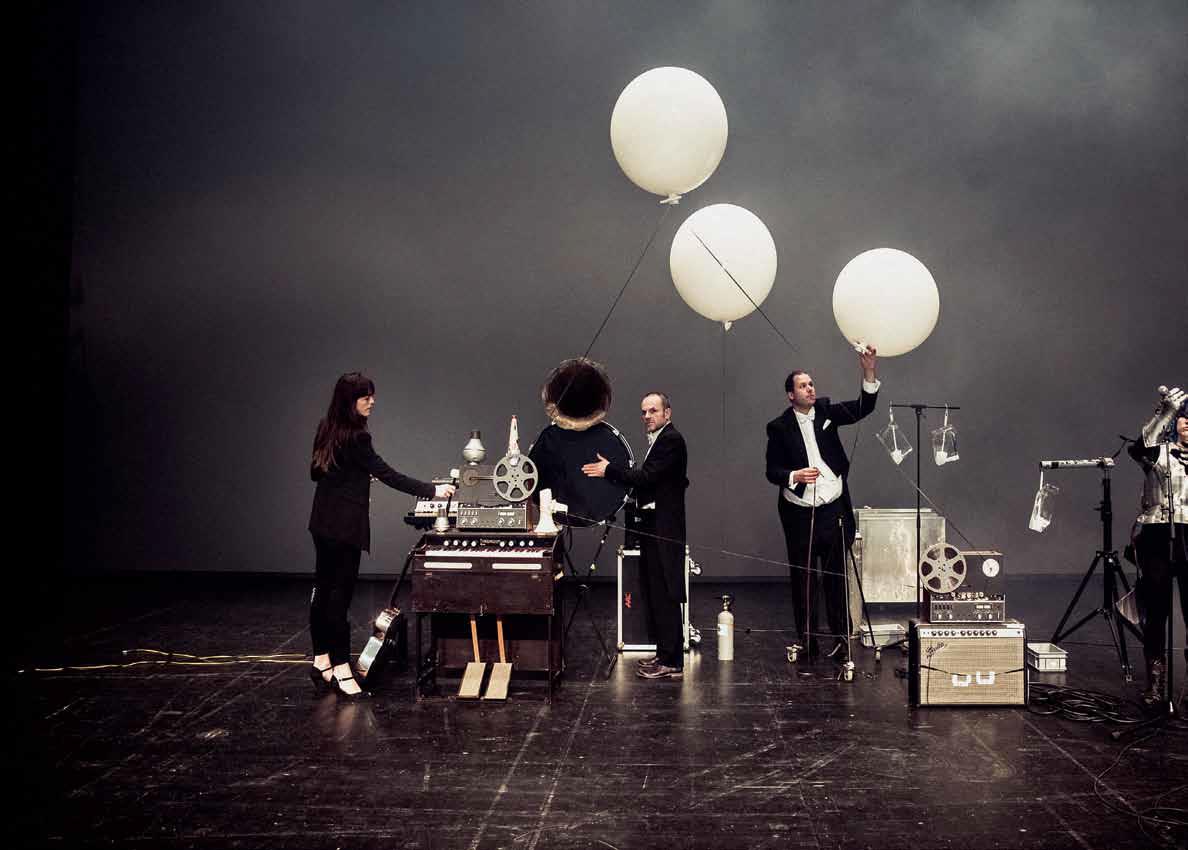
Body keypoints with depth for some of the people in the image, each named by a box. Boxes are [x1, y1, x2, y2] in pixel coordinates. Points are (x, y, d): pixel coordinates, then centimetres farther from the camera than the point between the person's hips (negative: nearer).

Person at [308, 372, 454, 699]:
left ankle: (321, 662, 21)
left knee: (323, 590, 13)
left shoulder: (327, 430, 8)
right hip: (345, 525, -9)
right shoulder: (355, 437, -18)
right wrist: (432, 490, -17)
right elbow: (388, 475, -19)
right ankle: (341, 669, -1)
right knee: (340, 594, -5)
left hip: (323, 523, 9)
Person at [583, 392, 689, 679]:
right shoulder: (659, 440, 18)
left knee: (664, 595, -7)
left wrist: (609, 470, -17)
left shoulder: (671, 440, -13)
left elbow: (647, 477, -21)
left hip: (664, 529, -10)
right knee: (654, 592, 14)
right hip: (653, 526, 10)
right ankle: (665, 654, 21)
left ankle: (671, 662, -3)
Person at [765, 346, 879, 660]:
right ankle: (807, 640, 16)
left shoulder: (826, 411, 4)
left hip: (833, 509, 1)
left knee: (836, 576, 6)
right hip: (799, 514, -1)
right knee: (803, 578, 6)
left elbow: (863, 408, -9)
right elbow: (772, 470, -1)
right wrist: (795, 476, -21)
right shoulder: (779, 427, -2)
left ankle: (842, 638, 13)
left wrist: (869, 372, -23)